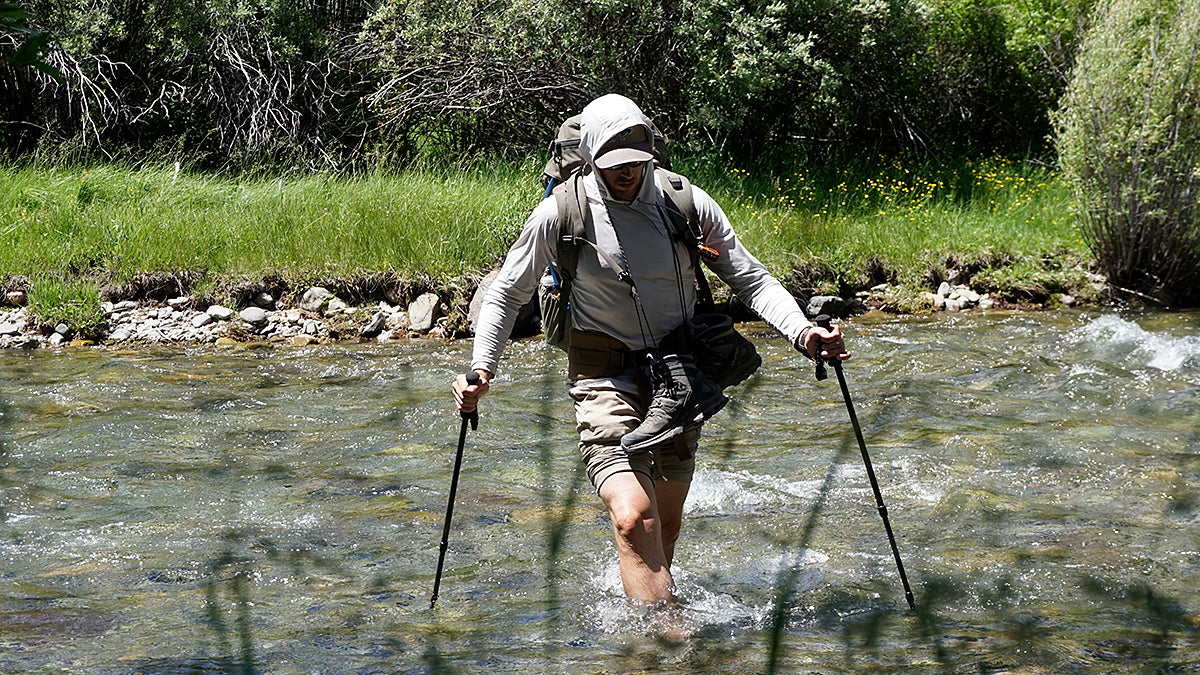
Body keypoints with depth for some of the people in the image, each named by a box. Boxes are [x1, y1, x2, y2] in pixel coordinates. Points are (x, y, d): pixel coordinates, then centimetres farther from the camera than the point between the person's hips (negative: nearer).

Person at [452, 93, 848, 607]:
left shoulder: (687, 203, -4)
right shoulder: (561, 215, -9)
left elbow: (751, 279, 1)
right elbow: (507, 294, 2)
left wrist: (802, 332, -15)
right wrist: (481, 370, -11)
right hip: (607, 377, -3)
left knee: (666, 522, 13)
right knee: (633, 519, -22)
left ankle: (649, 597, 41)